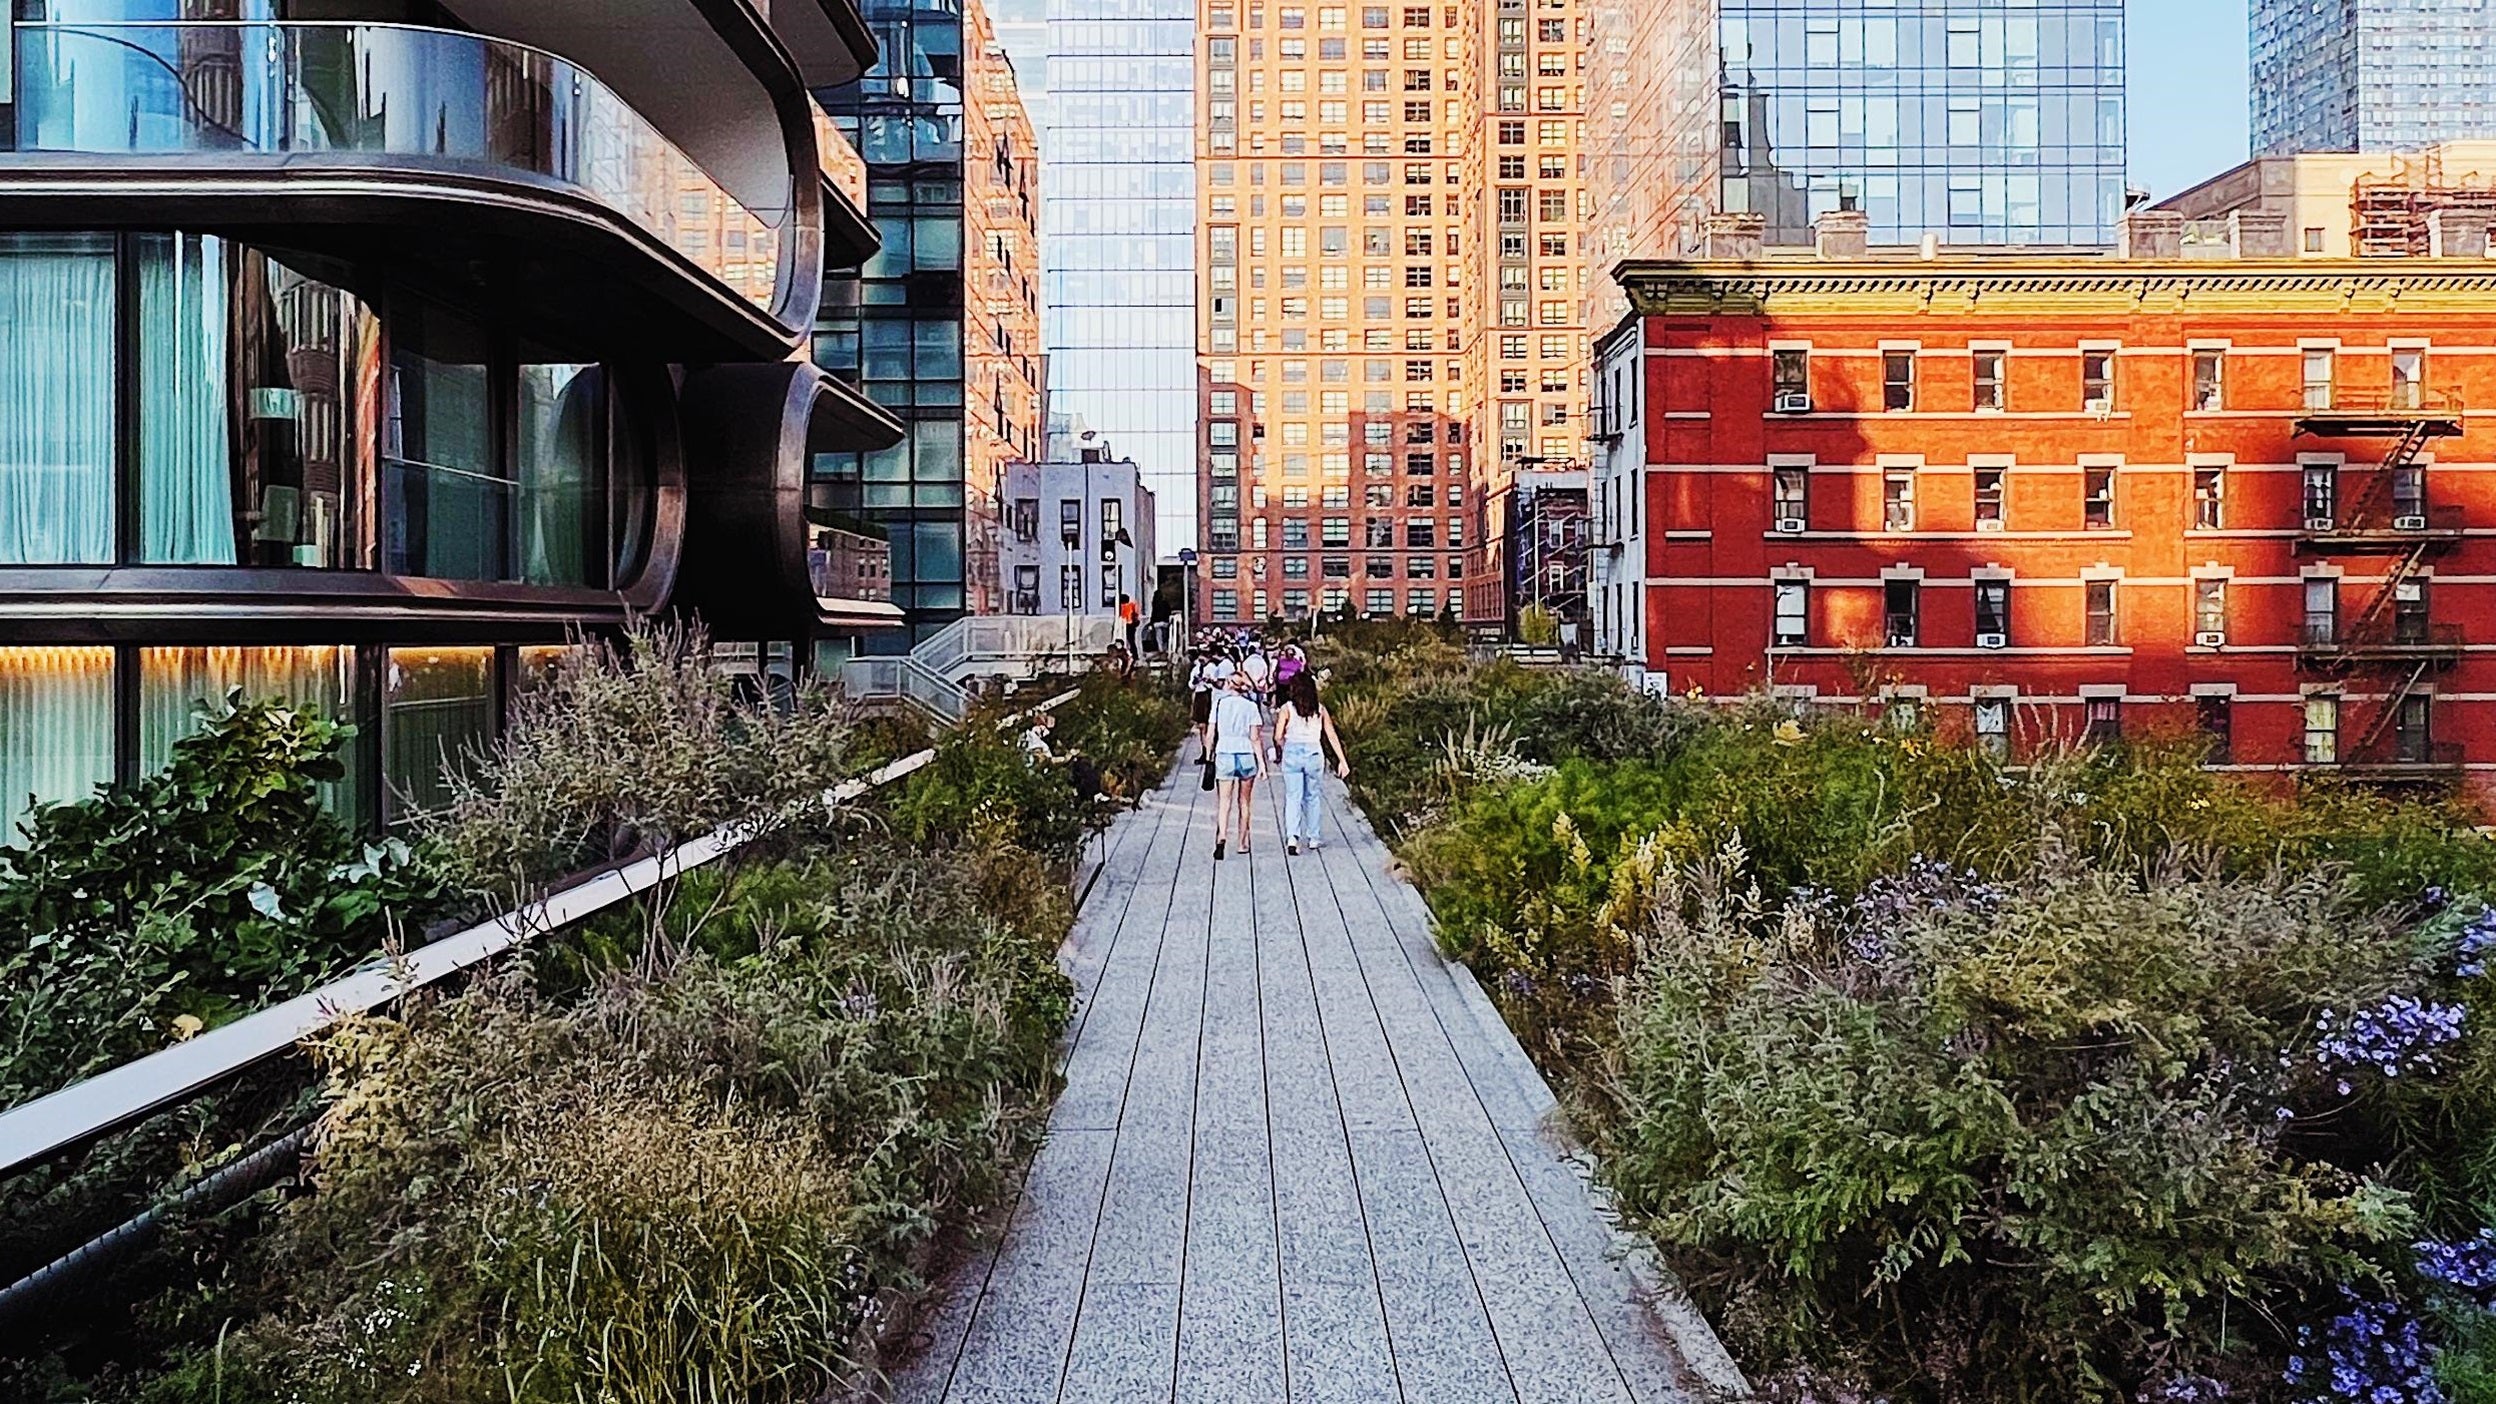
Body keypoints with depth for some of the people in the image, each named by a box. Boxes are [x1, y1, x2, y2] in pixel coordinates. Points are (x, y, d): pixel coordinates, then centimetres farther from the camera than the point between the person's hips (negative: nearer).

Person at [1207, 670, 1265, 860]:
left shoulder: (1219, 703, 1)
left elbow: (1211, 736, 1)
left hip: (1224, 755, -1)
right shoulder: (1251, 706, 0)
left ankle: (1221, 837, -26)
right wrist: (1261, 762, -1)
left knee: (1224, 802, -4)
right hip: (1247, 756, 1)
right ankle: (1242, 844, 20)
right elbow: (1255, 738, -4)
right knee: (1244, 802, 14)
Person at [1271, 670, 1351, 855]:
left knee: (1293, 797, 0)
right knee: (1312, 796, 17)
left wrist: (1279, 754, 10)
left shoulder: (1287, 708, -4)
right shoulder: (1320, 709, 4)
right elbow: (1332, 736, 3)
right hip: (1314, 753, 2)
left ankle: (1292, 838, -16)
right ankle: (1314, 838, 24)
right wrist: (1342, 761, 6)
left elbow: (1278, 737, -9)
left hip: (1292, 753, -2)